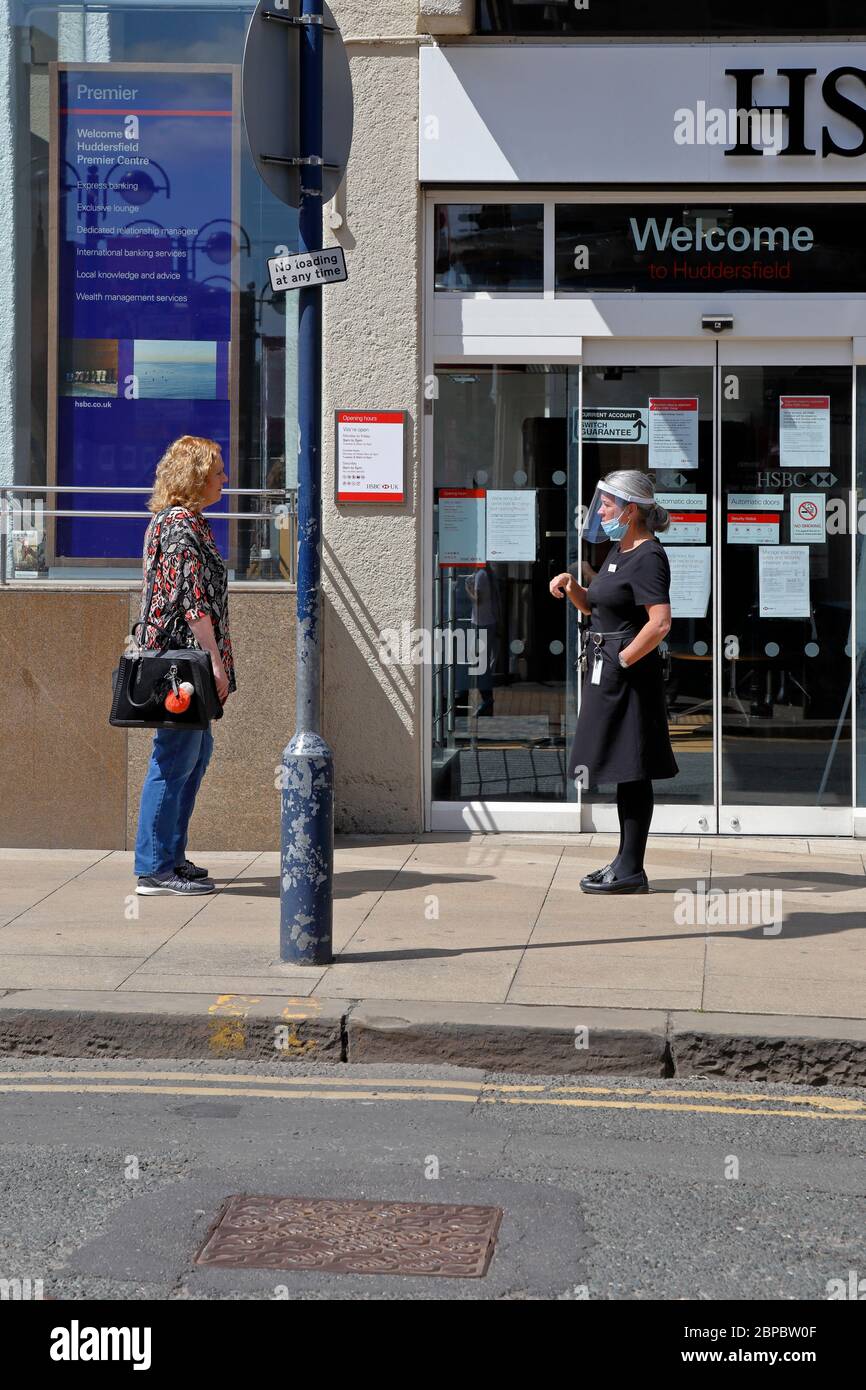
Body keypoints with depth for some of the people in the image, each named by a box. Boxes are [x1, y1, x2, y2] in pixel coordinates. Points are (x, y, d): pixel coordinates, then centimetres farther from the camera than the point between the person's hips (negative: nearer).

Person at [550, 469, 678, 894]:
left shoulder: (647, 557, -16)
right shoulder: (619, 550, 14)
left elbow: (660, 623, -26)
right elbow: (592, 605, 25)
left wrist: (623, 660, -19)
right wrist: (570, 585, 6)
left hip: (628, 673, -10)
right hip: (606, 674, 10)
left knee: (631, 771, -5)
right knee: (623, 770, 15)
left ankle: (631, 871, 0)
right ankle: (625, 860, 23)